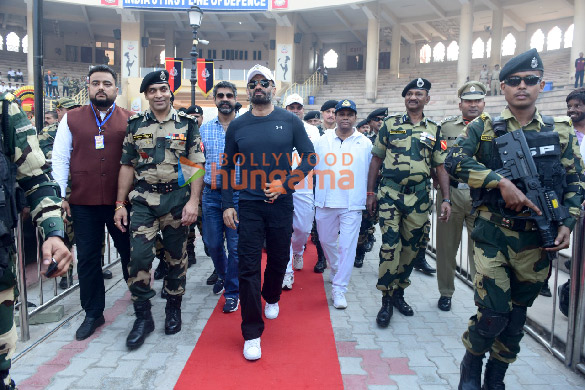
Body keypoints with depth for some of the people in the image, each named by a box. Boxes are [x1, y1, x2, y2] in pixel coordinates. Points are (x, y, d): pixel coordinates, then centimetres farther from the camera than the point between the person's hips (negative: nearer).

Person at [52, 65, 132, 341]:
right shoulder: (71, 119, 6)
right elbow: (60, 158, 7)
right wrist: (60, 195, 1)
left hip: (121, 201, -1)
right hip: (83, 203, 1)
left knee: (130, 253, 10)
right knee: (87, 259, 9)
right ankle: (93, 314, 26)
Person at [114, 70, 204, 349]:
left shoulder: (187, 124, 2)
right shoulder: (135, 125, 7)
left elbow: (197, 165, -2)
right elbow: (127, 166, 9)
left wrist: (193, 201, -11)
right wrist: (120, 204, 4)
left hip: (177, 200, -1)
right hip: (143, 200, 1)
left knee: (176, 257, 9)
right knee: (139, 256, -6)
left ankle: (173, 308, 28)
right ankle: (143, 316, 11)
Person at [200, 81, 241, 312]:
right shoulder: (204, 129, 9)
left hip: (238, 193, -3)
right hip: (211, 194, 3)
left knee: (235, 245, 1)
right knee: (213, 243, 12)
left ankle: (232, 291, 17)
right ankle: (222, 275, 41)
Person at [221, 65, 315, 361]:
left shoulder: (289, 121, 0)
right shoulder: (237, 126, 4)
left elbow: (309, 158, 0)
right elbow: (227, 168, 8)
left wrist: (285, 183, -13)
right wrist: (227, 205, 1)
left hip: (281, 203, 0)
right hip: (249, 205, 0)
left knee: (279, 258, 15)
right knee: (248, 267, -3)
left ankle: (271, 298, 47)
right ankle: (252, 334, 8)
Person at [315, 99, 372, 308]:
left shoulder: (365, 143, 4)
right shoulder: (323, 141, 7)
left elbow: (370, 174, 9)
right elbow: (314, 168, 14)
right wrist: (317, 194, 10)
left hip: (352, 204, -2)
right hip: (326, 202, 2)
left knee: (347, 246, -4)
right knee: (326, 241, 16)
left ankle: (339, 289, 7)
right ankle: (337, 271, 44)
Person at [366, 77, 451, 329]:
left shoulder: (434, 131, 10)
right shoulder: (390, 124, 6)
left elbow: (441, 167, 9)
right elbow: (376, 160, 7)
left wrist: (446, 199, 1)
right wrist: (371, 192, 1)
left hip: (419, 198, 3)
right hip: (390, 194, -2)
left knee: (411, 247, 9)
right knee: (390, 245, -9)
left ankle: (398, 292, 26)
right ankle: (386, 301, 1)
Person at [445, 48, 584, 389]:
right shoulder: (485, 128, -1)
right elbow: (455, 160, -15)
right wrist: (501, 182, -24)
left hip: (538, 240, 3)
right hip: (494, 235, -3)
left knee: (517, 316, 13)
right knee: (493, 313, -6)